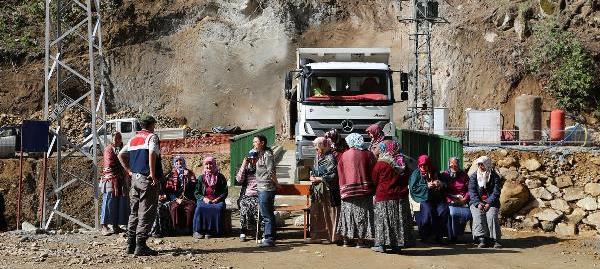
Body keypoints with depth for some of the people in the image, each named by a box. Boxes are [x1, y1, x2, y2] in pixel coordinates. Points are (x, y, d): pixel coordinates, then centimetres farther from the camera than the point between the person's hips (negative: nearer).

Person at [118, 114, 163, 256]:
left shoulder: (133, 139, 17)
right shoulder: (152, 137, -7)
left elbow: (121, 155, 21)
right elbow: (152, 153, -25)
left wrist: (129, 171, 18)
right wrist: (153, 174, -20)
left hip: (135, 177, 8)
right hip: (147, 179, -8)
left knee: (134, 211, 15)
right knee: (146, 213, -6)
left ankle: (131, 244, 18)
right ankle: (141, 246, -9)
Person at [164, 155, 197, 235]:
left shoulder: (190, 173, 17)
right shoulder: (171, 175, 16)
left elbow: (193, 187, 3)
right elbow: (168, 189, 8)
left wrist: (187, 177, -11)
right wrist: (176, 199, -7)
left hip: (188, 199, 0)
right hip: (175, 198, 0)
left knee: (190, 208, -33)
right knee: (175, 207, -33)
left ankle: (188, 228, -23)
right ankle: (178, 229, -25)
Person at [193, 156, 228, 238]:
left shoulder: (220, 177, 11)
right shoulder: (202, 178, 15)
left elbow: (225, 192, 8)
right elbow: (196, 193, 12)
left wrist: (217, 199, -9)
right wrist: (203, 198, -7)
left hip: (217, 201, -1)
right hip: (204, 200, 1)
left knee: (217, 208, -35)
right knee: (200, 208, -32)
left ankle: (212, 230, -31)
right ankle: (198, 230, -28)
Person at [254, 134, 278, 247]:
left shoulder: (267, 155, -15)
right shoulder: (260, 154, 15)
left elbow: (271, 172, -19)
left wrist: (276, 184, -9)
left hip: (267, 189, -10)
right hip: (261, 189, 10)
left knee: (267, 215, -7)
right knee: (265, 214, 15)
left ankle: (269, 239, -4)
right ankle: (267, 236, 23)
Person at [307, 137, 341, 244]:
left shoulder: (330, 158, -11)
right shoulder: (317, 158, 14)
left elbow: (333, 175, -16)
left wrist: (319, 179, -15)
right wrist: (312, 176, 4)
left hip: (327, 190, -8)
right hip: (317, 190, 8)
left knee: (329, 213, -2)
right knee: (316, 213, 7)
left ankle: (332, 236, 4)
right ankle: (317, 236, 12)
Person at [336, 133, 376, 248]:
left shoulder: (344, 156, 3)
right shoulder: (367, 154, -2)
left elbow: (340, 174, 7)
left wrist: (343, 188, 15)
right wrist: (372, 189, 7)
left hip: (348, 190, 2)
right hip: (364, 190, -2)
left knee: (348, 213, 10)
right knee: (362, 213, 2)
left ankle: (346, 239, 14)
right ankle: (360, 240, 0)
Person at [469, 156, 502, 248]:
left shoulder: (494, 177, 6)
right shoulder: (474, 176, 10)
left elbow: (496, 192, -4)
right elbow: (472, 192, 0)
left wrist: (488, 203, -18)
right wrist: (478, 203, -16)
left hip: (490, 202, -1)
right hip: (476, 202, 1)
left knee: (492, 216, -28)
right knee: (478, 215, -28)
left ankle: (495, 240, -30)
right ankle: (482, 239, -35)